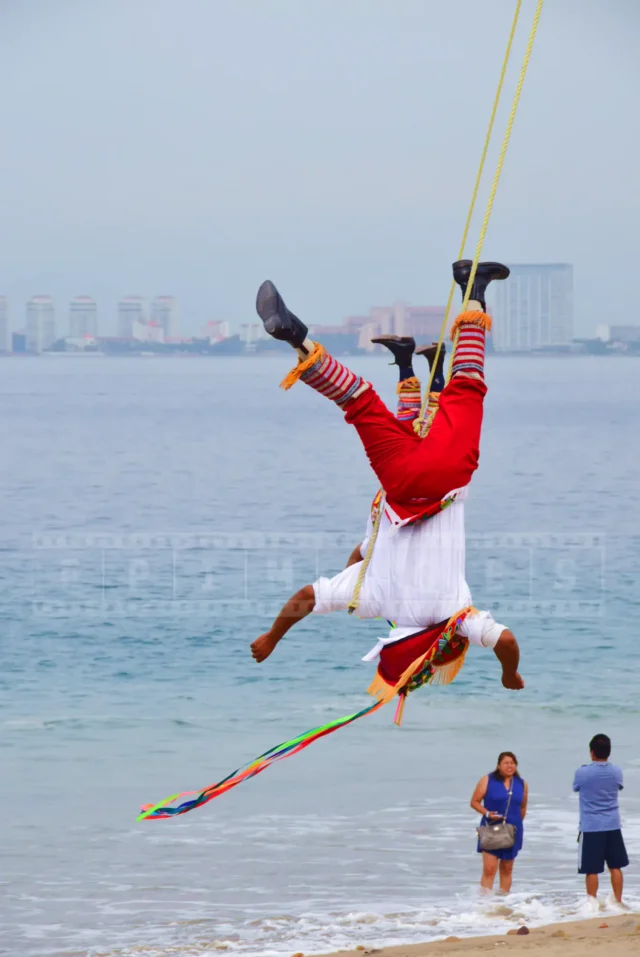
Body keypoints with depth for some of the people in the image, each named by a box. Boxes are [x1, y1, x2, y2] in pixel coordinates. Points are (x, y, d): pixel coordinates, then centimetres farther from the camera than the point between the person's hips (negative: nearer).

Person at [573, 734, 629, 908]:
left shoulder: (582, 773, -11)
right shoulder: (616, 772, -2)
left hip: (590, 828, -3)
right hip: (613, 826, 3)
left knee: (591, 869, 2)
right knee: (615, 867, 11)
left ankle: (593, 904, 3)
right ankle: (618, 902, 14)